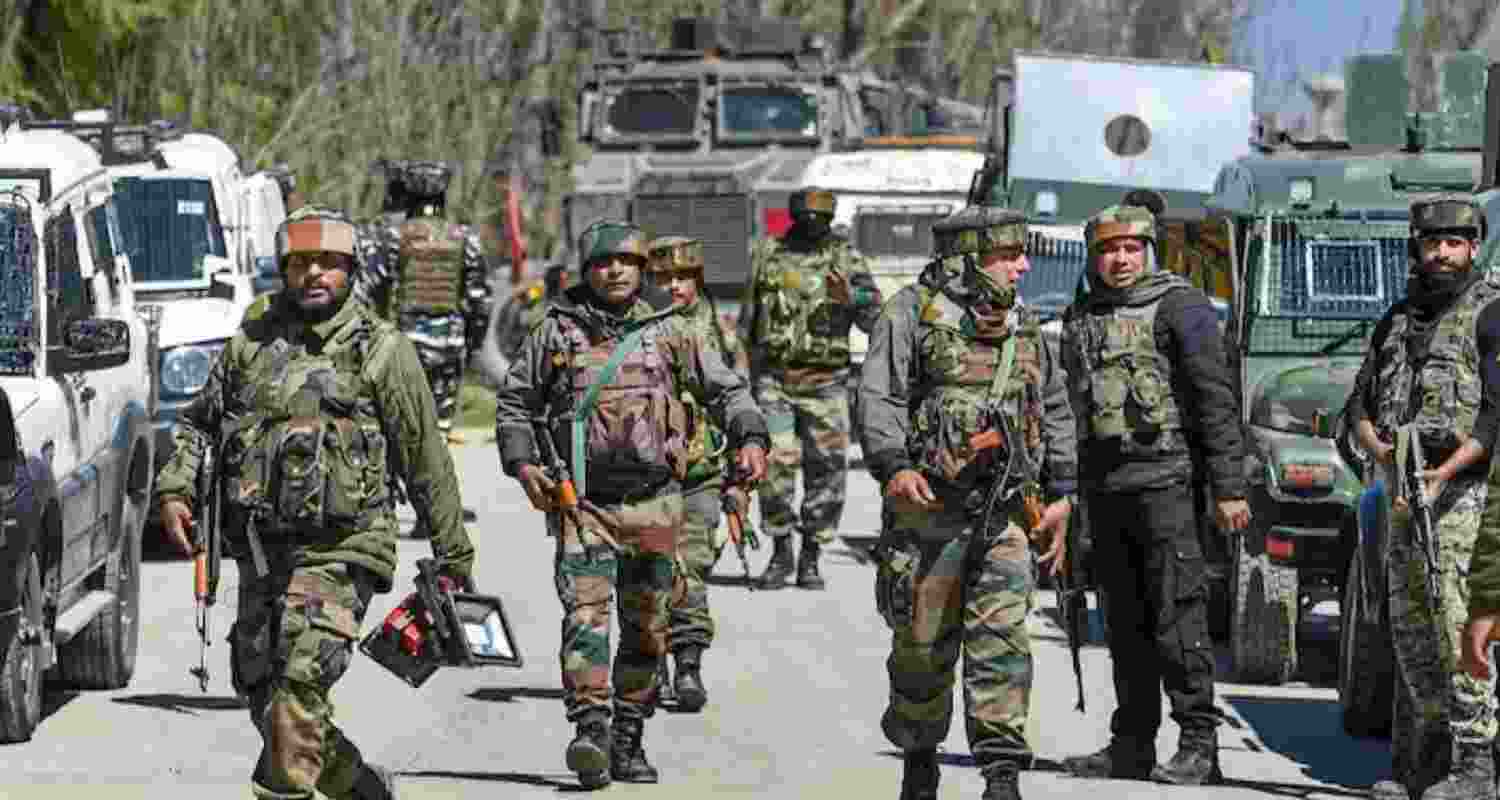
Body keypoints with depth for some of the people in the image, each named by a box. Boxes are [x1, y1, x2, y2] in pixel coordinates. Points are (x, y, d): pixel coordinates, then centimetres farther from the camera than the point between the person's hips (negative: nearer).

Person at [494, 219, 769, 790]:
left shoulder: (670, 331, 6)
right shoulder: (558, 331, 5)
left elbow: (726, 389, 9)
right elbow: (513, 400, 14)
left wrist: (750, 438, -8)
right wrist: (521, 463, 0)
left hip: (652, 504, 2)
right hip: (581, 502, -2)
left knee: (646, 629, 8)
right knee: (585, 614, -18)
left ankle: (628, 742, 19)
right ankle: (590, 729, -27)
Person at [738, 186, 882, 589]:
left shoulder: (846, 259, 2)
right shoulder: (767, 254, 9)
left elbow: (874, 318, -6)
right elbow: (748, 316, 19)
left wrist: (849, 298, -26)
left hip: (825, 383, -1)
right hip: (773, 378, 1)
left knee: (826, 472, 0)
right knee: (774, 465, -10)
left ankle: (811, 558, 12)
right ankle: (781, 552, 4)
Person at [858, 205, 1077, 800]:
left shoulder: (1024, 326, 15)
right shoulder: (912, 313, -2)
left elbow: (1056, 411, 21)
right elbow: (878, 399, -11)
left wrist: (1061, 495, 15)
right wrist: (895, 466, -26)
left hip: (1006, 512, 3)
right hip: (930, 507, -3)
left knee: (1003, 639, -9)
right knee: (924, 645, 5)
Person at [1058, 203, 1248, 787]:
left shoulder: (1178, 306, -4)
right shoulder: (1079, 318, 16)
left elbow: (1217, 400, -8)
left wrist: (1229, 487, -13)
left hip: (1163, 480, -7)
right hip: (1101, 486, 7)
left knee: (1177, 617, -9)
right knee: (1125, 622, 9)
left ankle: (1199, 744, -7)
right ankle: (1132, 745, 13)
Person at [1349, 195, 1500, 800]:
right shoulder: (1398, 319, 17)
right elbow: (1361, 402, 16)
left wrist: (1444, 472, -23)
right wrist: (1377, 447, -6)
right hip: (1403, 490, 7)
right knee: (1410, 629, 7)